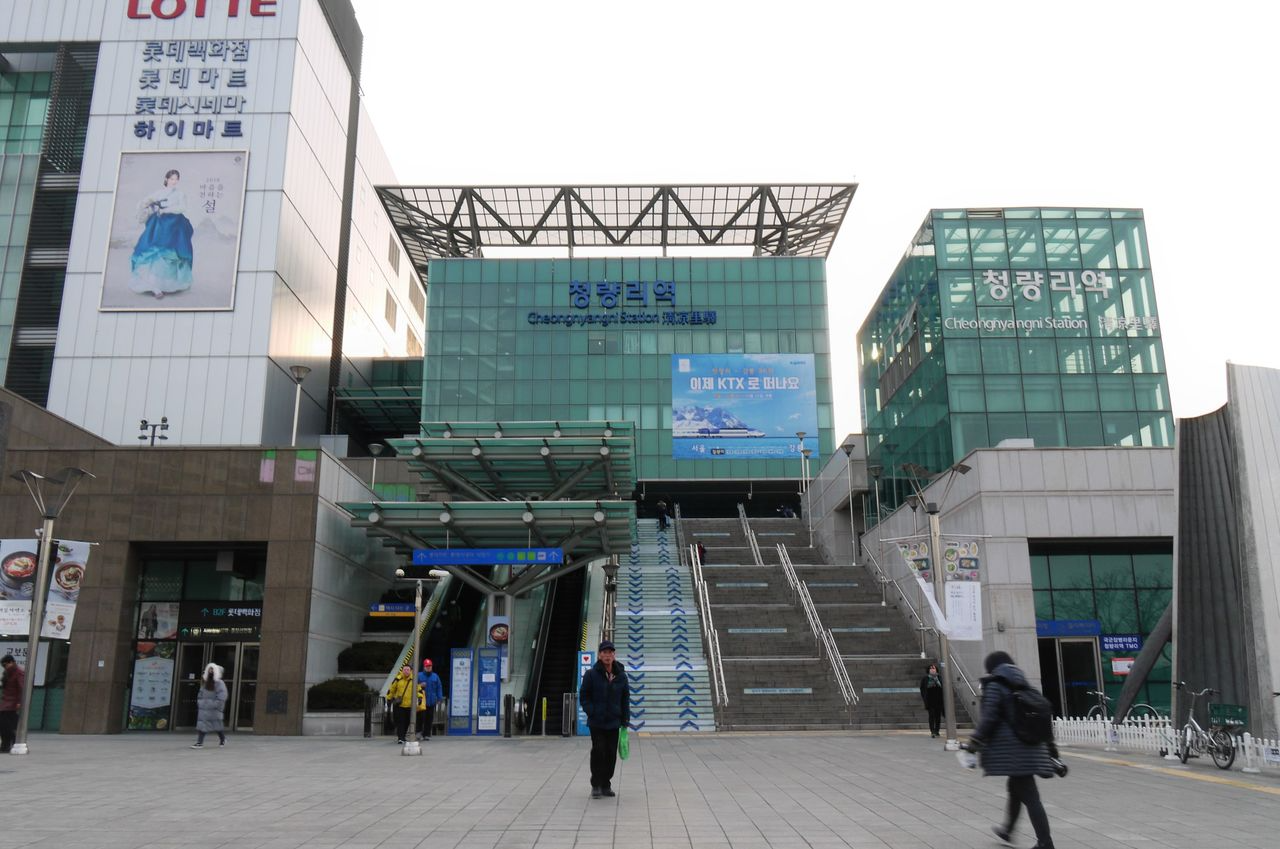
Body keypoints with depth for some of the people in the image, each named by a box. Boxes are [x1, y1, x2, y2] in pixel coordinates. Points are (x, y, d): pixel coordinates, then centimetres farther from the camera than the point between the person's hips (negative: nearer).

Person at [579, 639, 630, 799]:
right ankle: (596, 785, 7)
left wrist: (625, 719, 3)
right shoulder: (591, 674, -5)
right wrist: (591, 712, -12)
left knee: (611, 754, 7)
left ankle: (606, 784, 20)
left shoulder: (621, 675, 4)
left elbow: (625, 698, 9)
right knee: (598, 751, -7)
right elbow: (584, 696, -1)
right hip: (596, 723, -3)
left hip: (614, 722, 3)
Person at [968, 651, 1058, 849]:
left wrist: (974, 743, -10)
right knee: (1016, 788, 22)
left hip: (1011, 750, -8)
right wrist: (1049, 745, 21)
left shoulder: (994, 686, -5)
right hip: (1031, 748, 8)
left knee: (1029, 795, -7)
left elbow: (988, 719, -14)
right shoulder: (1024, 687, 16)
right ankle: (1007, 829, 37)